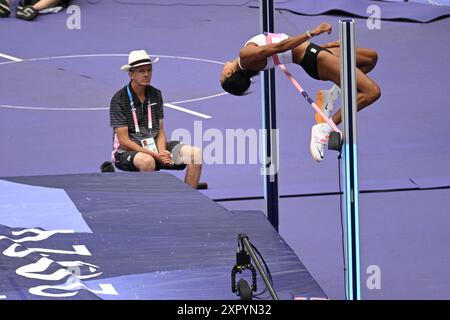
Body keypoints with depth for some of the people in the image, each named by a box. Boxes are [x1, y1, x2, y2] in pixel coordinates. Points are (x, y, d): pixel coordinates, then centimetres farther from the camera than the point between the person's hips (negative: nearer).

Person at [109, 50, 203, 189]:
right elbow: (124, 141, -13)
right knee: (147, 161, -40)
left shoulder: (155, 94, 8)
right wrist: (155, 155, -21)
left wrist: (162, 152, -13)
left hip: (154, 147, 6)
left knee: (195, 153, -14)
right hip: (127, 151, -6)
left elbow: (160, 131, 10)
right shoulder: (119, 99, -9)